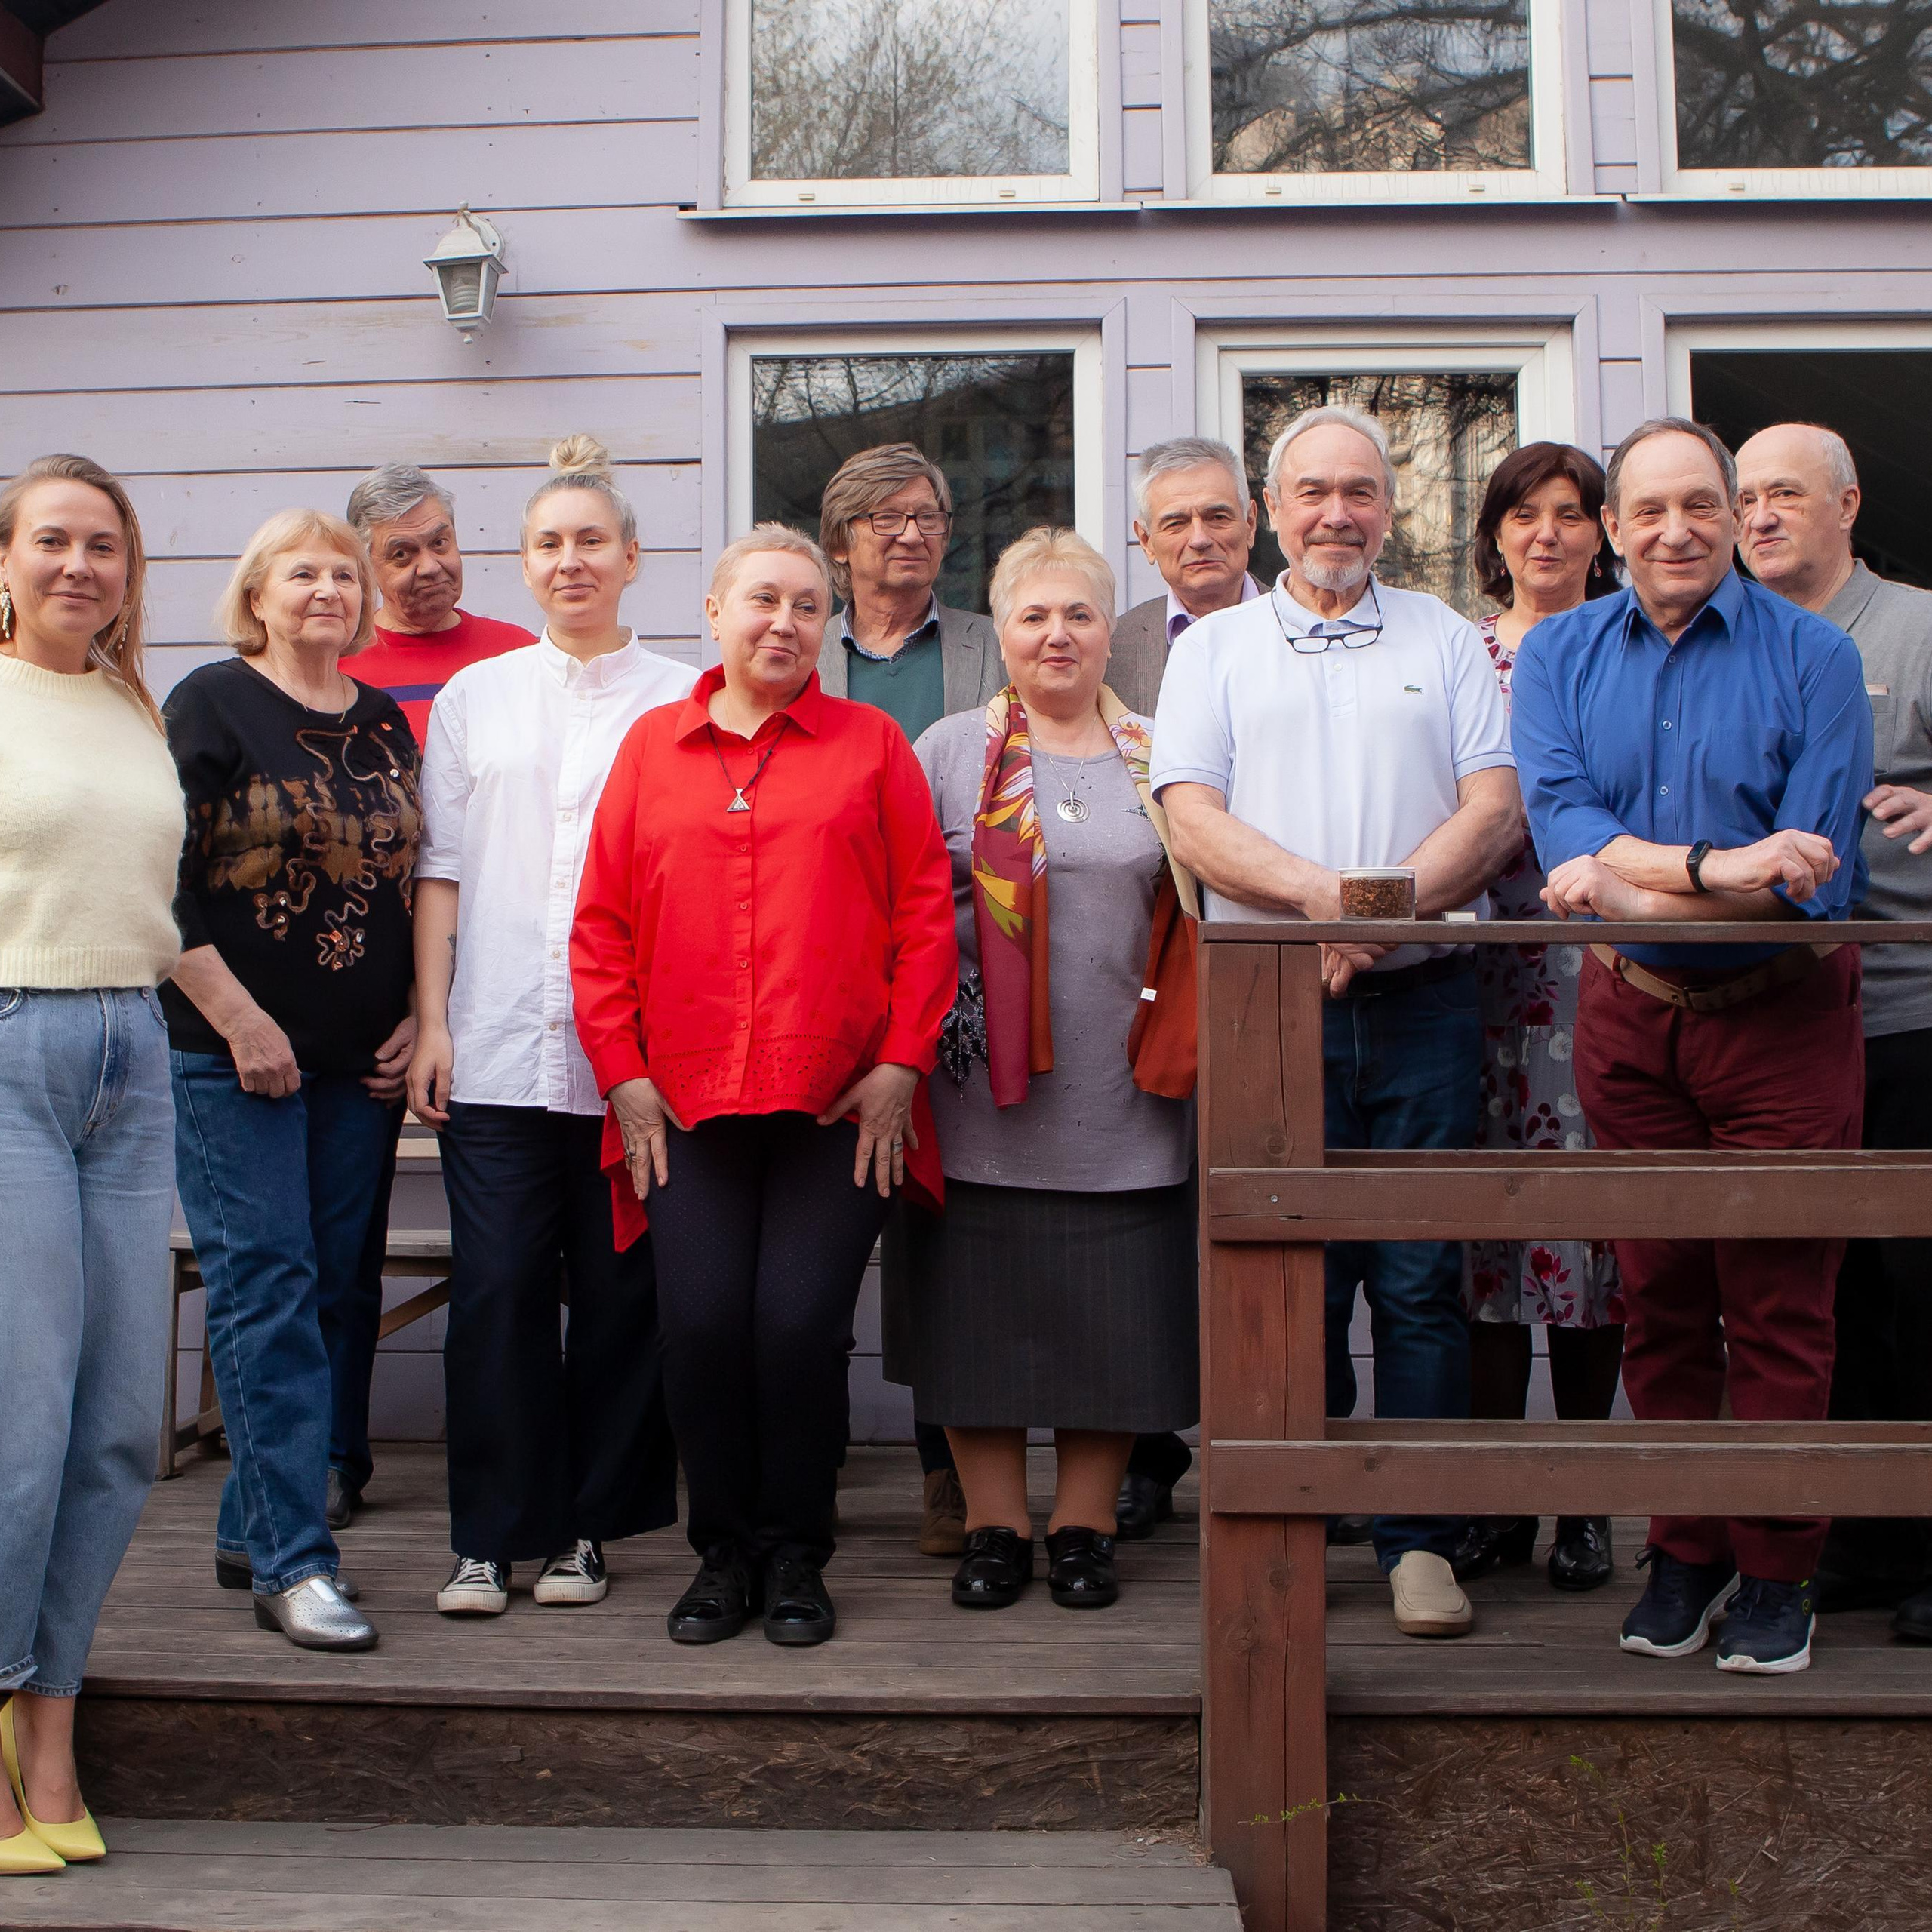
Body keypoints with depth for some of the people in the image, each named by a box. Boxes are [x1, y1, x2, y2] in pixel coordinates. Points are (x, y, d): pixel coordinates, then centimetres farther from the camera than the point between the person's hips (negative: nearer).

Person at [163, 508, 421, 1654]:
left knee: (326, 1291, 8)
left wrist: (421, 1017, 6)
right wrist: (237, 1019, -13)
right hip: (236, 1056, -5)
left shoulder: (385, 724, 13)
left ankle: (252, 1527, 21)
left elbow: (419, 880, 17)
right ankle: (294, 1563, -3)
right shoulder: (212, 706, -2)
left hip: (364, 1064, 6)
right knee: (268, 1290, -7)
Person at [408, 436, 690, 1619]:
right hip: (496, 1043, 1)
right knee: (497, 1286, -3)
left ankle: (586, 1528, 16)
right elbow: (441, 868, 11)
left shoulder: (679, 702, 8)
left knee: (619, 1286, 3)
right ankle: (491, 1535, 9)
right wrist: (431, 1021, 3)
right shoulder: (475, 698, 15)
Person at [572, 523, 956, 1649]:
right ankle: (725, 1553, 18)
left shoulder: (872, 745, 7)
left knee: (802, 1325, -5)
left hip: (837, 1102, -1)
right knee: (701, 1325, -2)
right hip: (688, 1101, 2)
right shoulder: (653, 745, 11)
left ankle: (796, 1557, 15)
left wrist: (902, 1062, -5)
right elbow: (601, 926, 10)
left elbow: (926, 911, 3)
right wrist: (623, 1072, 2)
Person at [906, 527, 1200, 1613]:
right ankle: (997, 1529, 18)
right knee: (983, 1306, 4)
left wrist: (1190, 1042, 3)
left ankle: (1085, 1528, 19)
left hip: (1122, 1106, 1)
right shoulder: (949, 752, 6)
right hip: (981, 1096, -1)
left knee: (1113, 1317, 5)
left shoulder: (1160, 758, 10)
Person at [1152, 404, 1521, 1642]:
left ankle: (1420, 1539, 11)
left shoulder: (1448, 642, 14)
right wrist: (1320, 893, -15)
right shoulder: (1214, 648, 13)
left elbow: (1500, 808, 3)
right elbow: (1193, 820, 1)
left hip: (1424, 999, 1)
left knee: (1422, 1278, 1)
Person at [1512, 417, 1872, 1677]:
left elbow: (1813, 876, -13)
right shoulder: (1558, 656, 5)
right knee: (1661, 1304, 10)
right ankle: (1684, 1552, 24)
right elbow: (1561, 826, -11)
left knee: (1780, 1310, 2)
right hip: (1629, 1018, 3)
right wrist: (1720, 867, -22)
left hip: (1782, 1017, -2)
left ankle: (1774, 1572, 16)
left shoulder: (1814, 657, -4)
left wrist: (1636, 883, -15)